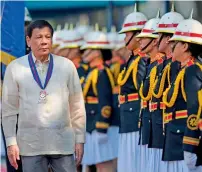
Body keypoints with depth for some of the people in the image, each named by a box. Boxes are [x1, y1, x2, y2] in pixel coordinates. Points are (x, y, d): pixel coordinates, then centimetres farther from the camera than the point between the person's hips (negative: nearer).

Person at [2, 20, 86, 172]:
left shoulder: (67, 66, 3)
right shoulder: (15, 68, 1)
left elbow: (77, 106, 6)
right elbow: (9, 109, 4)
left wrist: (80, 139, 5)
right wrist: (11, 142, -1)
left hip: (63, 142, 1)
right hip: (31, 143, 0)